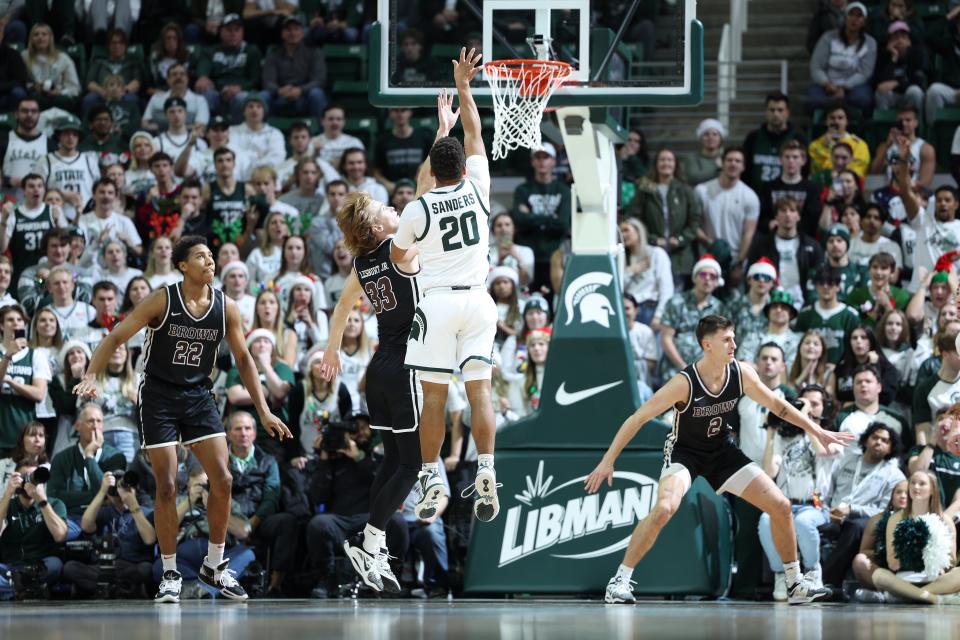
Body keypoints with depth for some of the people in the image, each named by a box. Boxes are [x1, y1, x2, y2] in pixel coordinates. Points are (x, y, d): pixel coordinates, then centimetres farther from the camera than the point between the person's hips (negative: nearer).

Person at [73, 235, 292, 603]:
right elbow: (116, 338, -11)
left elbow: (243, 359, 8)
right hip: (159, 396, -4)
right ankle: (170, 574, 5)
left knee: (222, 480, -6)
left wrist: (263, 412, 5)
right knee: (167, 487, -6)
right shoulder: (163, 300, -12)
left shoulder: (225, 307, -2)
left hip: (198, 396, 4)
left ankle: (214, 567, 10)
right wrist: (91, 376, -27)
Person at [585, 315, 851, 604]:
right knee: (664, 508, -33)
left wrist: (818, 432, 5)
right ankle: (620, 581, -21)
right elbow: (638, 418, -22)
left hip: (722, 451, 5)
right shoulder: (685, 383, -27)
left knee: (781, 506, -2)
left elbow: (776, 405, 4)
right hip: (684, 452, -5)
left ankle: (795, 583, 16)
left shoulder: (741, 374, -13)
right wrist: (608, 461, -24)